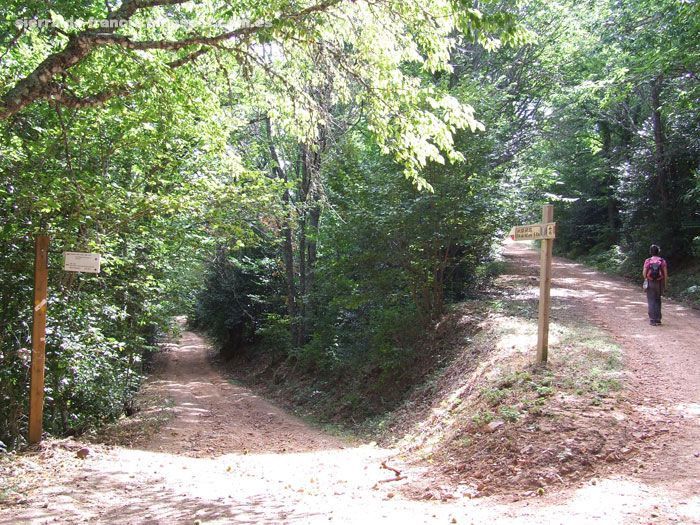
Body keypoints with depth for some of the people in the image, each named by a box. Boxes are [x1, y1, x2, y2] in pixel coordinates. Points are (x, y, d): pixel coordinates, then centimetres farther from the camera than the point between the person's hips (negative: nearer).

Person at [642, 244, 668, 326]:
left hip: (650, 283, -2)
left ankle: (653, 320, 0)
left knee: (651, 301, 3)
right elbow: (665, 273, -5)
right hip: (659, 283, 2)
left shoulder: (647, 261, -8)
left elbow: (644, 273, -8)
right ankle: (658, 319, 14)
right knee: (658, 301, 15)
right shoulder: (662, 261, -4)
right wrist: (665, 283, 7)